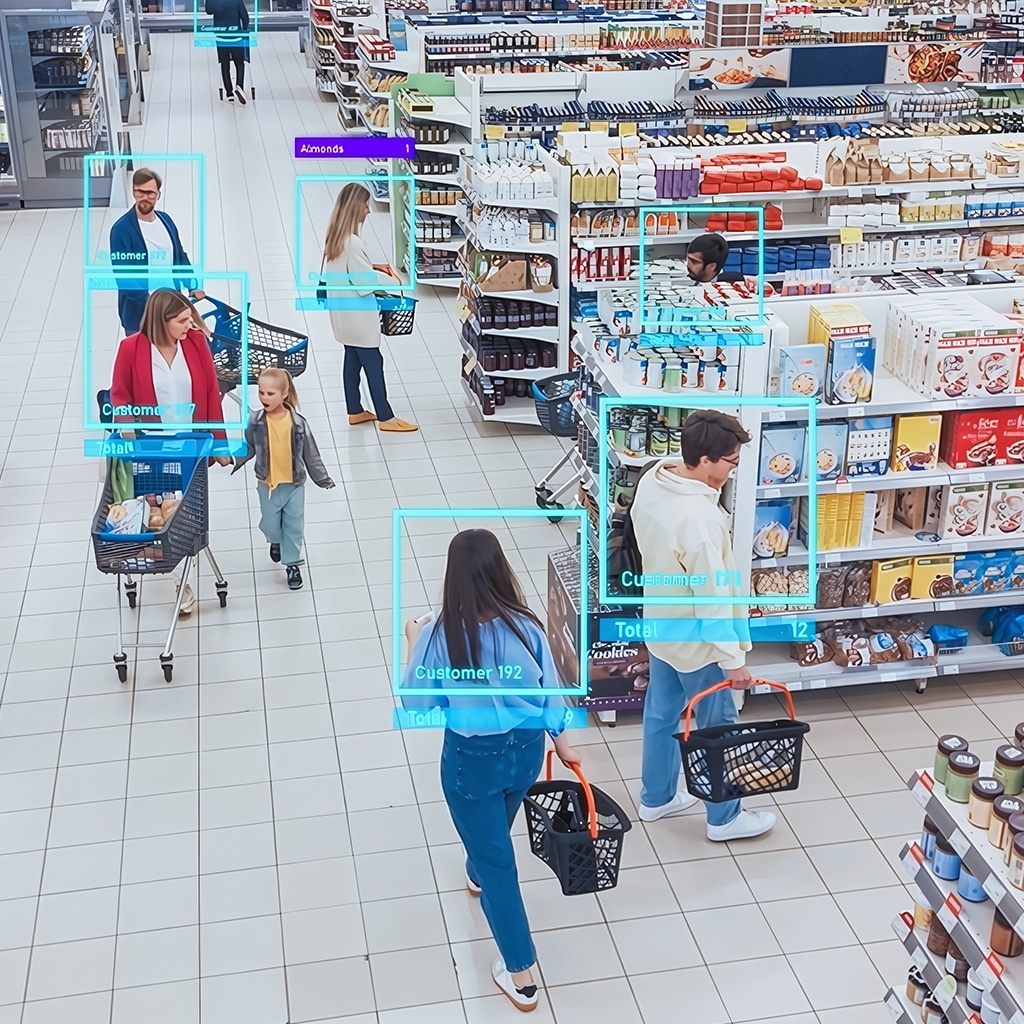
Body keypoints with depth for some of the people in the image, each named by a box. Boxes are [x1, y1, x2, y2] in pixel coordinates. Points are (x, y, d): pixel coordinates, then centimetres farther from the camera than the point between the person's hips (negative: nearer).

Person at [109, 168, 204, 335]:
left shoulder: (165, 220, 4)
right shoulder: (122, 229, -16)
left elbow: (180, 257, 14)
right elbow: (122, 275, -20)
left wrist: (193, 286, 0)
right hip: (139, 314, -6)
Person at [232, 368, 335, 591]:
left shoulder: (298, 422, -12)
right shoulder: (255, 421, -11)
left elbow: (310, 453, -3)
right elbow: (248, 448, 1)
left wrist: (322, 478, 1)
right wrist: (232, 460, -14)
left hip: (294, 483, -1)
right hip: (267, 483, 1)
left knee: (294, 525, 6)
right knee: (270, 524, 12)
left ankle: (293, 564, 21)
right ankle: (276, 542, 46)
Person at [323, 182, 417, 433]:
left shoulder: (336, 236, 5)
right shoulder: (352, 242, -25)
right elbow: (365, 283, -23)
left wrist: (372, 267, 8)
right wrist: (390, 279, -8)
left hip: (345, 313, 9)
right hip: (357, 314, -9)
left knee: (352, 360, 16)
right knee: (373, 363, -1)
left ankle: (355, 411, 25)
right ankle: (385, 417, 7)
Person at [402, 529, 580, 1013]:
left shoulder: (440, 634, -24)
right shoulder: (525, 626, -16)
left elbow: (418, 704, -11)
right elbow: (549, 691, -4)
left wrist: (414, 645, 2)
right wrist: (561, 742, 14)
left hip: (471, 758, -4)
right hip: (526, 749, 4)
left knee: (496, 860, 10)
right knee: (494, 830, 34)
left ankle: (521, 974, 15)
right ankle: (478, 875, 66)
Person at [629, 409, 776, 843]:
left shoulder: (653, 480, -10)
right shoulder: (699, 519, -36)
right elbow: (712, 597, -29)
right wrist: (733, 659, -19)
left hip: (661, 625, 8)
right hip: (697, 640, -8)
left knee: (661, 714, 24)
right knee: (718, 728, 12)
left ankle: (656, 797, 42)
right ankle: (724, 818, 29)